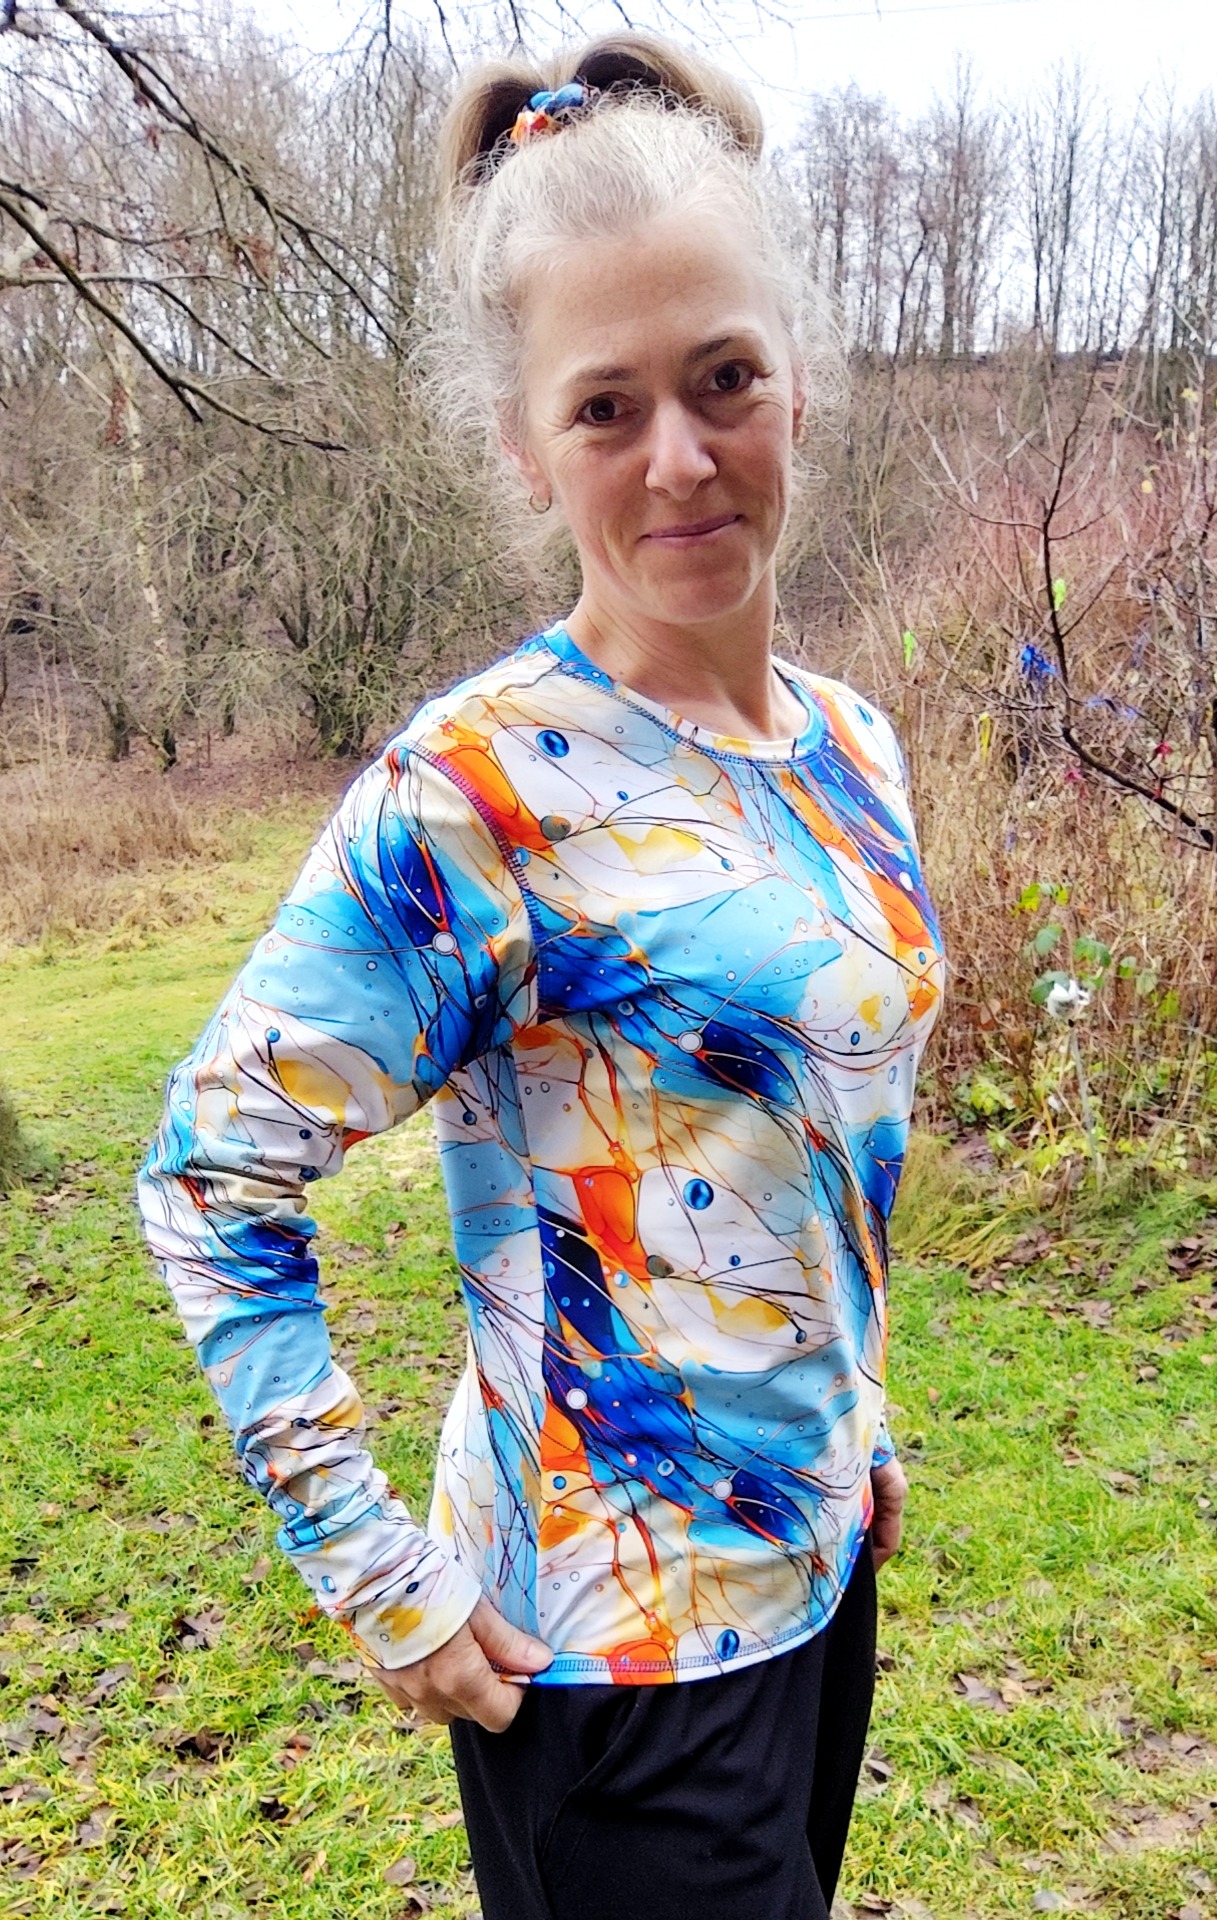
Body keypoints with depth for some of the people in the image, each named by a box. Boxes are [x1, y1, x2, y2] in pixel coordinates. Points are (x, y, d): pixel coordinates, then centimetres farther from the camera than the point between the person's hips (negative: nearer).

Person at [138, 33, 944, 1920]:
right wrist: (386, 1577, -16)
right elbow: (211, 1181, -17)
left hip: (822, 1555, 7)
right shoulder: (476, 793, -22)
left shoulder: (852, 744, 0)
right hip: (612, 1646, -7)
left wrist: (859, 1423, 14)